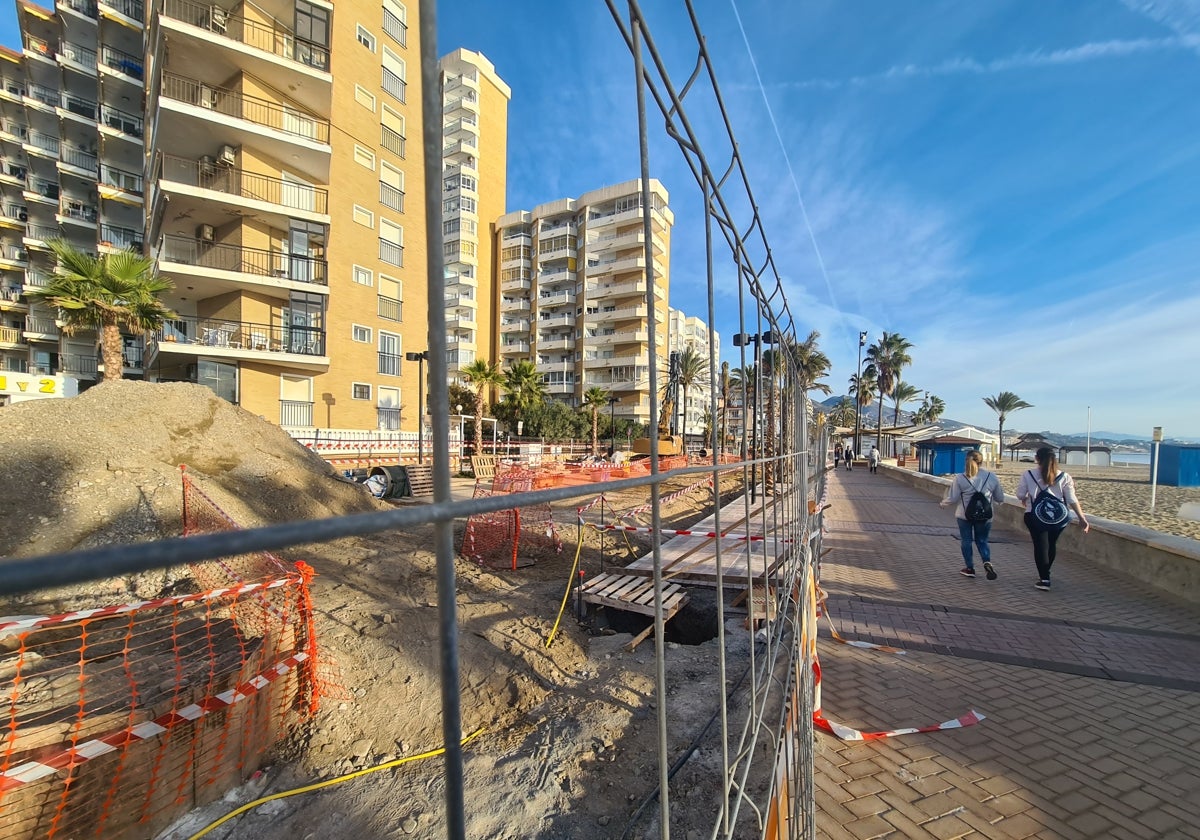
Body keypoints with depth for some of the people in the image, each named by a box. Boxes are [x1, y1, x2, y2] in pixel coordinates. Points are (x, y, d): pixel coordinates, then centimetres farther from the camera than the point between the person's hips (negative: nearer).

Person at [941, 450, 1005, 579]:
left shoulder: (960, 478, -12)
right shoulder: (992, 477, -4)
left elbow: (952, 498, -8)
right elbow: (1000, 498, 6)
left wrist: (943, 503, 12)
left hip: (964, 515, -2)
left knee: (966, 541, 13)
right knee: (982, 540, 19)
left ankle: (970, 568, 19)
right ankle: (987, 562, -4)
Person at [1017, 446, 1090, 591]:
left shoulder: (1028, 475, -10)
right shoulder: (1064, 477, -3)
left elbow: (1020, 495, -4)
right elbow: (1072, 500, -3)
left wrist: (1027, 500, 19)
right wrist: (1081, 517, 5)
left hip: (1036, 517, -3)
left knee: (1040, 545, 4)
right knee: (1051, 544, 18)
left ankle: (1044, 579, 0)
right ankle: (1044, 574, 34)